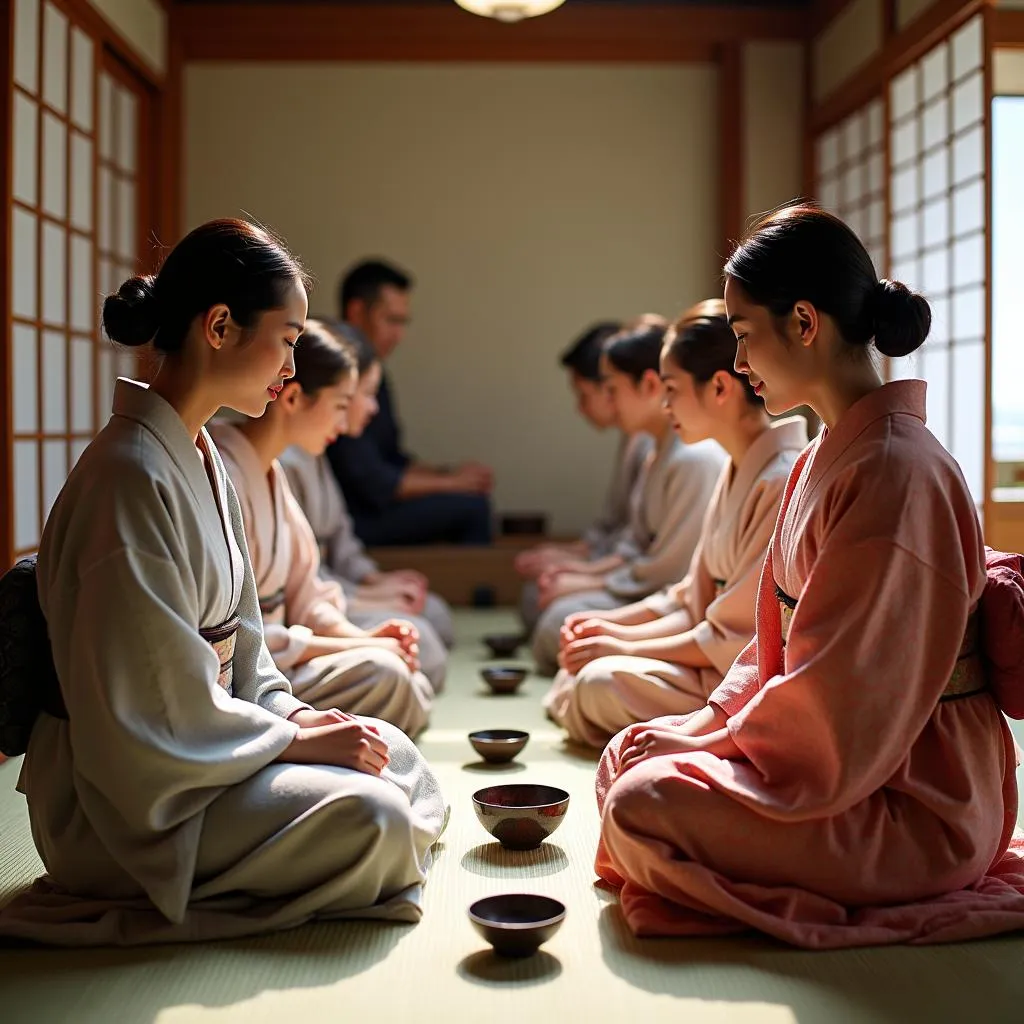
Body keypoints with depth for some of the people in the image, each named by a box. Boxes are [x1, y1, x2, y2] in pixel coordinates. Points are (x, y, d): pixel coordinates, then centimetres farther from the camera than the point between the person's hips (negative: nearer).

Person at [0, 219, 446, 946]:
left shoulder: (204, 462, 9)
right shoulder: (131, 477, -23)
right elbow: (152, 707, -24)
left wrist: (294, 713, -1)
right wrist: (297, 739, -16)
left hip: (204, 742, 10)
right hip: (131, 798, -10)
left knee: (396, 756, 7)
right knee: (367, 817, -22)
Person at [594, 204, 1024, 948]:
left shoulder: (897, 471, -23)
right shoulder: (828, 457, 9)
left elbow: (839, 695, -23)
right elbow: (783, 641, 13)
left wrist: (709, 741, -12)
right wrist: (704, 726, 2)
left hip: (915, 803, -9)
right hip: (836, 759, 9)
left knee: (643, 807, -21)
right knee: (628, 753, 6)